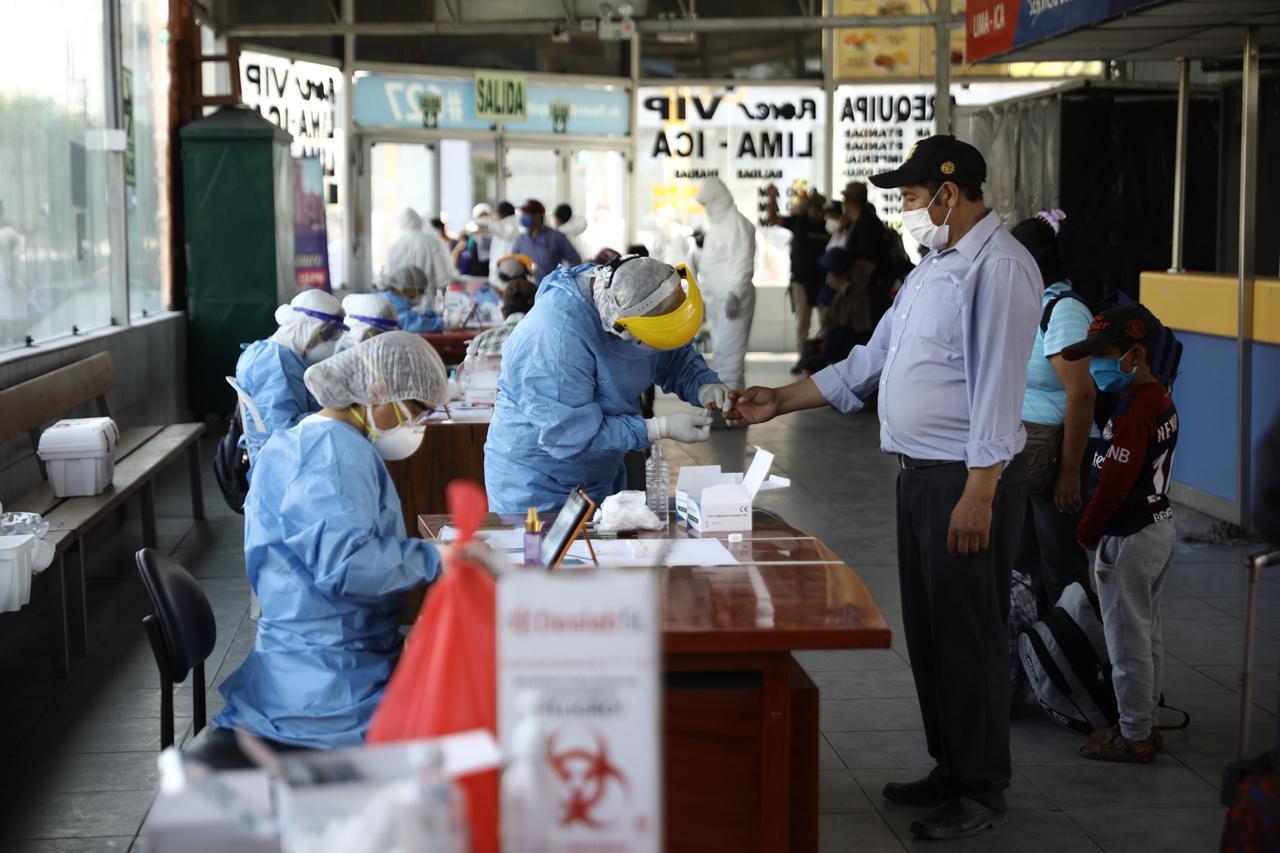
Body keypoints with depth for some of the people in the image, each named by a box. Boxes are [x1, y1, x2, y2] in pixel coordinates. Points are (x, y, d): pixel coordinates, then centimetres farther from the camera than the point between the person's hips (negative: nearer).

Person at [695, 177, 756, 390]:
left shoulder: (737, 223, -9)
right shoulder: (716, 224, 20)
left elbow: (743, 263, -16)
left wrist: (734, 294, -22)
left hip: (732, 298, -10)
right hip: (716, 298, 10)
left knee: (728, 350, -11)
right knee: (721, 349, 12)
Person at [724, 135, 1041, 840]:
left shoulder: (999, 267, -15)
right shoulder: (934, 266, 16)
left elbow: (997, 386, -21)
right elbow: (872, 360, 21)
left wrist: (978, 494, -25)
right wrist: (779, 402, 19)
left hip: (967, 480, -10)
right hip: (918, 475, 10)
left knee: (968, 638, -1)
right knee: (926, 631, 16)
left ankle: (982, 792, 12)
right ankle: (949, 770, 30)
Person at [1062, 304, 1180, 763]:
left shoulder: (1132, 413, -23)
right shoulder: (1162, 400, 6)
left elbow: (1112, 485, -22)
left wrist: (1085, 534, -8)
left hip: (1128, 539, -10)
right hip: (1160, 526, 10)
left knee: (1127, 641, 1)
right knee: (1148, 635, 18)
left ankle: (1134, 737, 11)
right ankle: (1145, 724, 29)